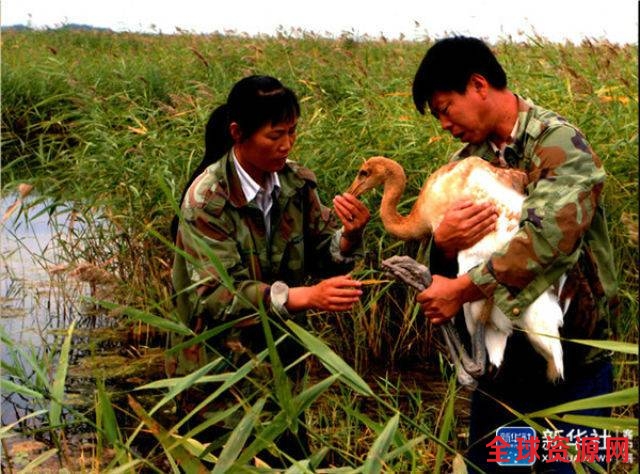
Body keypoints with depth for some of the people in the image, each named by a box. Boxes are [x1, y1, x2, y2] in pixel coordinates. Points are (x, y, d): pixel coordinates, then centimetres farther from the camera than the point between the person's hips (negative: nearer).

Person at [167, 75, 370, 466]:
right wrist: (305, 296, -39)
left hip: (281, 357, 5)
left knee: (293, 459, 14)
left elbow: (321, 255, 1)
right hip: (223, 364, -5)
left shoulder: (297, 181, -4)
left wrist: (349, 236, -23)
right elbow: (216, 294, -27)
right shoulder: (207, 199, -18)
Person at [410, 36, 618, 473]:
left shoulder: (560, 144, -15)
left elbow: (545, 240, -30)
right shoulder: (469, 158, 5)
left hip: (572, 358, -6)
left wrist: (461, 291, -24)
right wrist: (444, 243, -20)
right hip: (501, 352, 6)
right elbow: (443, 260, 3)